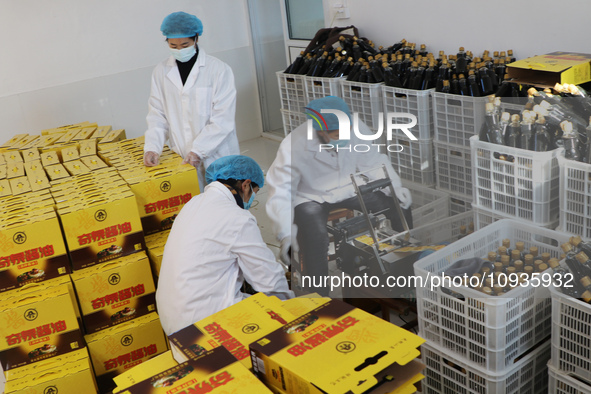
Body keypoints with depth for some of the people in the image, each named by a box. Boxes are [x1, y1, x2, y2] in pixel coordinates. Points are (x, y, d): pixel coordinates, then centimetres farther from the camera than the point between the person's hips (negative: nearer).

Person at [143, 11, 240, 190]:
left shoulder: (219, 70, -7)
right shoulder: (161, 72, 6)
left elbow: (223, 119, -11)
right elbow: (158, 115, 7)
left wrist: (198, 150, -18)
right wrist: (152, 147, -9)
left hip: (216, 157, -3)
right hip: (182, 159, 3)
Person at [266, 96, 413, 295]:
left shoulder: (357, 129, -17)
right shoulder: (293, 147, -28)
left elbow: (374, 161, -1)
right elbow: (280, 194, -29)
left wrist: (396, 187, -15)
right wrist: (286, 234, -39)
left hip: (349, 188, 4)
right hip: (311, 197, -4)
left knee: (400, 205, -7)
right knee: (315, 236, -34)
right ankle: (319, 296, -13)